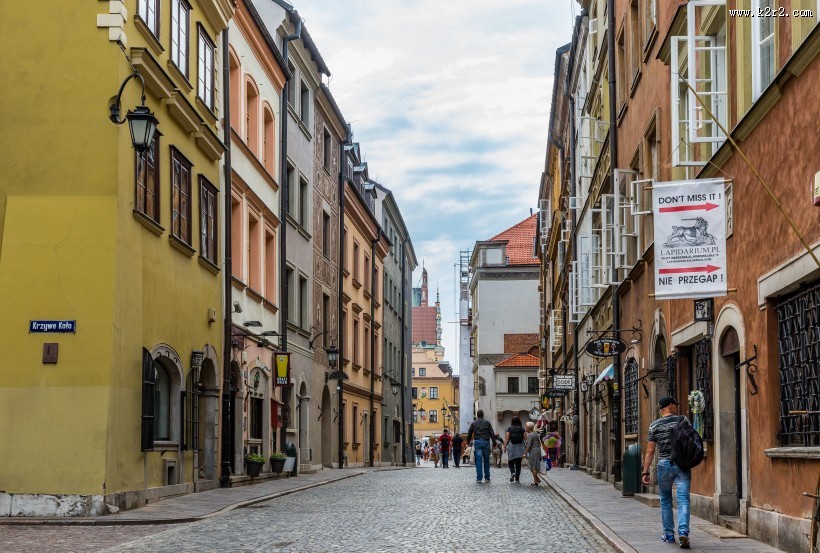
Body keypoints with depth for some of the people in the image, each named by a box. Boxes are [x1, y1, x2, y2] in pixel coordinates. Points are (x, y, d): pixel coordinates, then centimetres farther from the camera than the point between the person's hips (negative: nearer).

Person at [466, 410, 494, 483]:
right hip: (486, 442, 0)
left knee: (478, 461, -2)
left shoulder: (473, 423, 10)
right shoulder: (487, 423, 9)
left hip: (477, 442, 0)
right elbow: (492, 434, 4)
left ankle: (479, 478, -7)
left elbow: (469, 434, 12)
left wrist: (468, 442, 25)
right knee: (486, 460, 8)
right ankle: (487, 478, 9)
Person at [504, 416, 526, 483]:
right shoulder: (522, 429, -2)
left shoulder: (509, 429, -5)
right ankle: (517, 478, 8)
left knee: (511, 462, 11)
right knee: (518, 463, 7)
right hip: (520, 447, 1)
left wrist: (505, 446, 2)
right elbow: (525, 438, -2)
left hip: (511, 447, -1)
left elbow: (506, 439, -6)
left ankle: (512, 472, -16)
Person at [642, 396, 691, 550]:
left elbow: (650, 451, -2)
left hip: (664, 465, 1)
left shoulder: (655, 426, 0)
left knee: (665, 500, 14)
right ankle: (683, 531, -21)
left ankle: (669, 534, 18)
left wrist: (646, 472, 1)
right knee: (683, 499, -5)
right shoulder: (682, 420, 1)